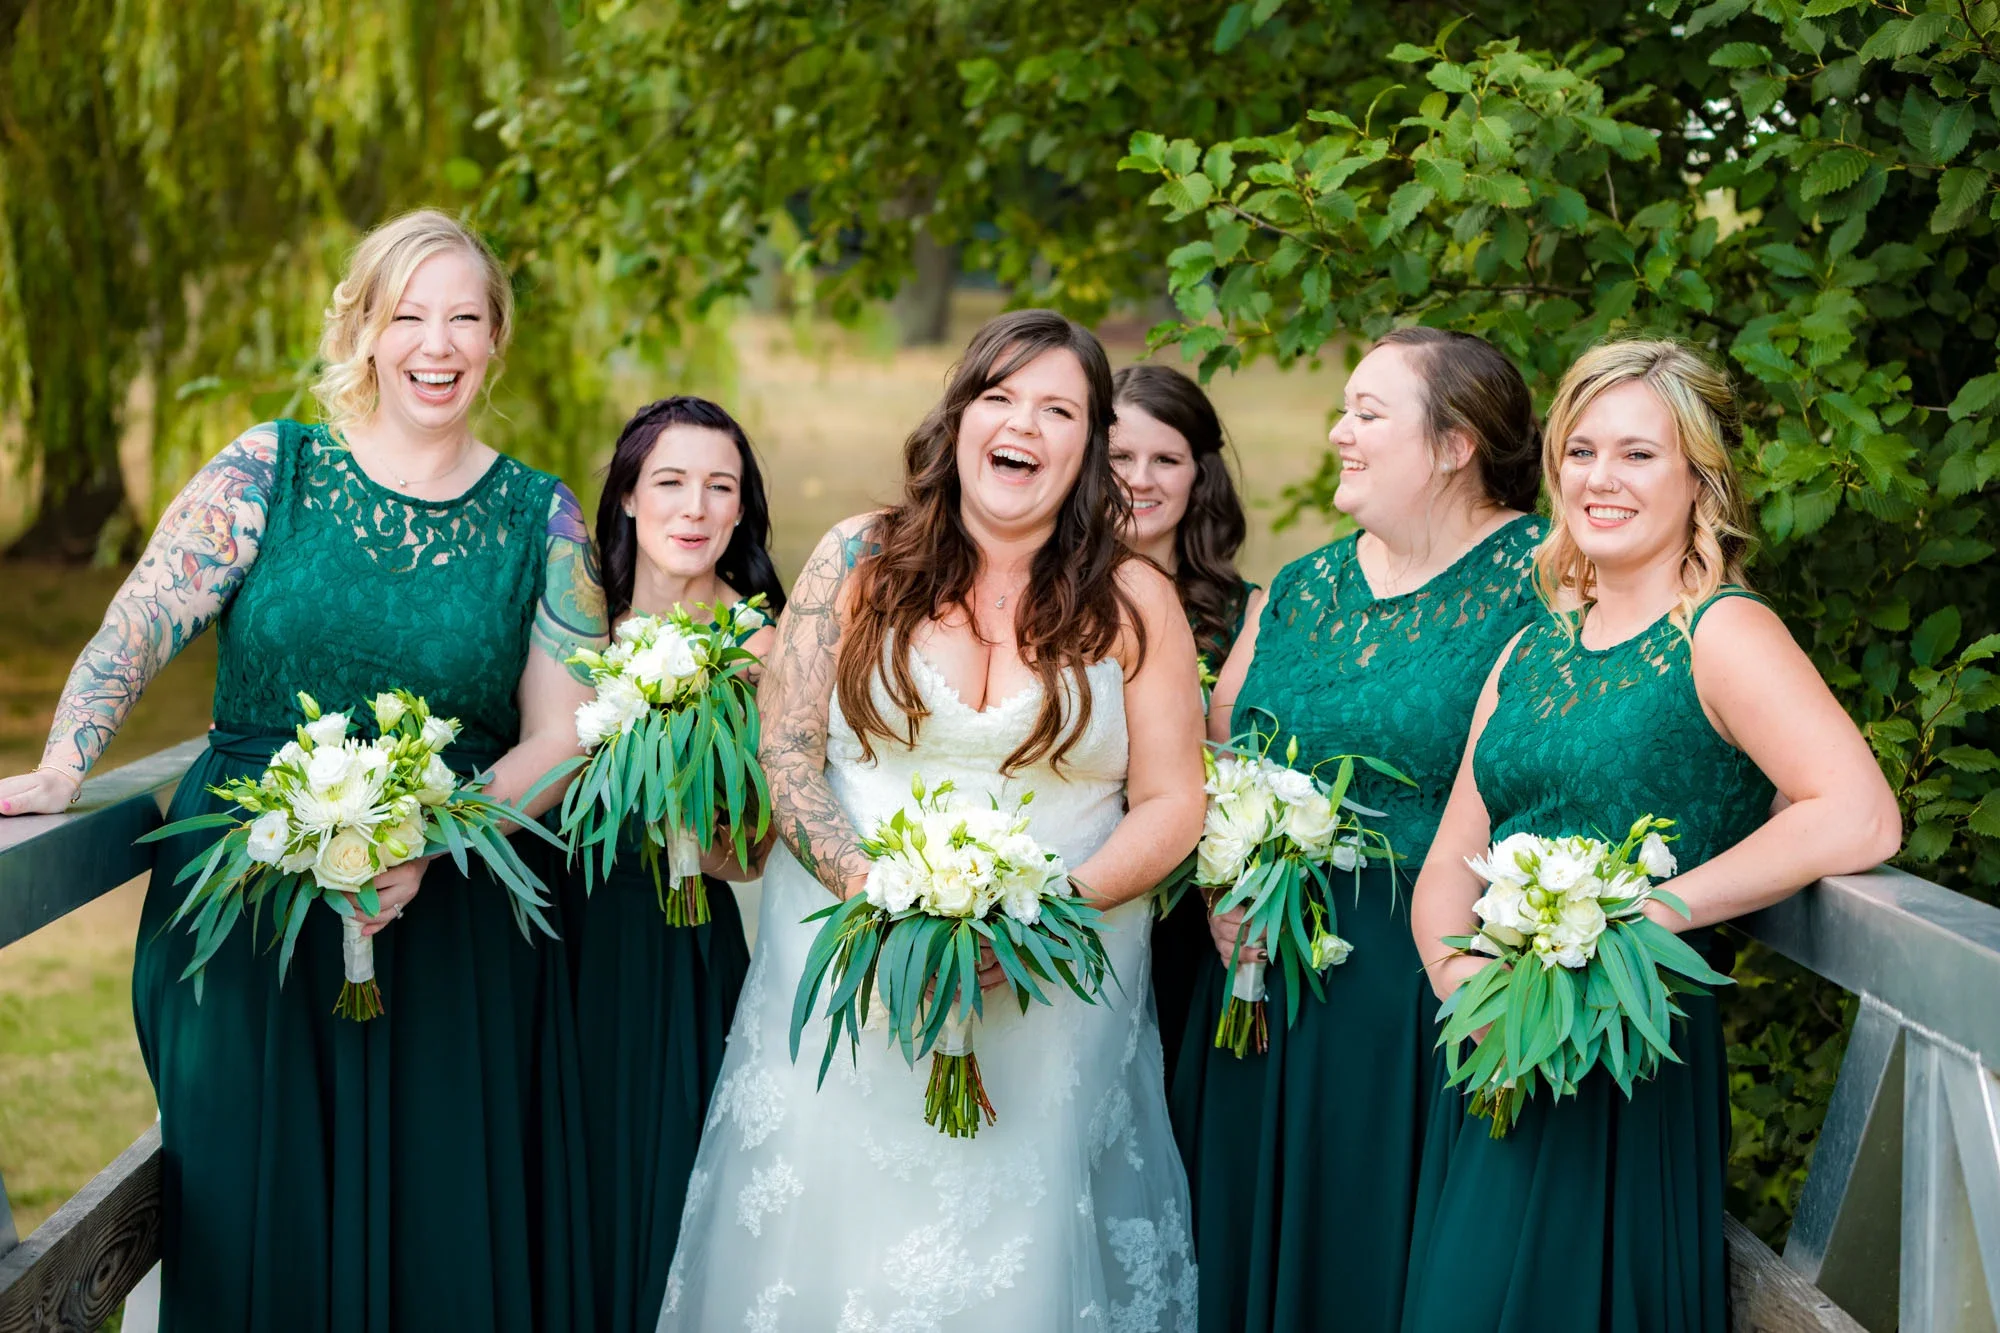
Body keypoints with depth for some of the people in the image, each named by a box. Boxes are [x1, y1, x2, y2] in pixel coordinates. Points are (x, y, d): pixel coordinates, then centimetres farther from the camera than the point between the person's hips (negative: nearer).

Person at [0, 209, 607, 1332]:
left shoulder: (542, 519, 5)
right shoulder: (269, 471, 3)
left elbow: (560, 739, 0)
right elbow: (137, 630, -2)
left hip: (451, 924, 1)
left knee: (442, 1229, 3)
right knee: (258, 1225, 3)